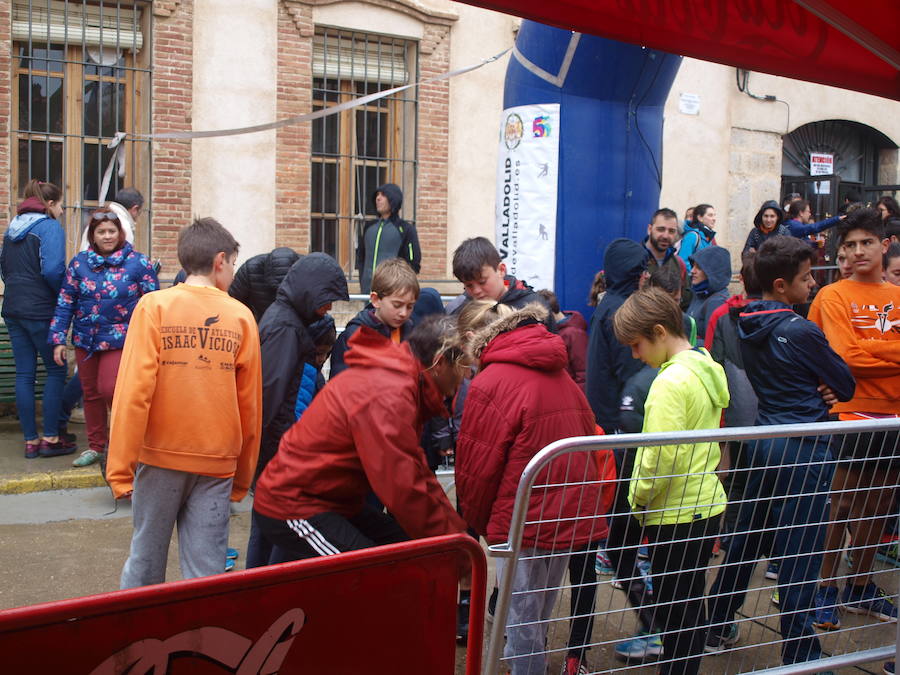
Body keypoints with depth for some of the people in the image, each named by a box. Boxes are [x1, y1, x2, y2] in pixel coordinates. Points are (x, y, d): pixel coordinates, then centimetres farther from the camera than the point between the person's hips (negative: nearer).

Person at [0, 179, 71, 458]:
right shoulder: (50, 227, -9)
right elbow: (52, 270, -20)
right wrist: (65, 296, -5)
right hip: (40, 309, -7)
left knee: (24, 373, 8)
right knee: (56, 369, 5)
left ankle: (31, 441, 12)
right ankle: (50, 438, 5)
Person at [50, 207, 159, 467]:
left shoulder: (138, 263, -4)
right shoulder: (79, 263, 3)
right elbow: (65, 302, 5)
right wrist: (58, 339, 1)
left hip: (120, 340, -4)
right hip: (85, 340, 4)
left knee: (109, 389, -13)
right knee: (91, 393, 11)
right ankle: (96, 446, 26)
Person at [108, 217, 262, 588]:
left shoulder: (153, 306, -5)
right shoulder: (241, 317, -1)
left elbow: (134, 391, -11)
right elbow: (250, 404, 1)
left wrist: (120, 467, -5)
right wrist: (242, 477, 12)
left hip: (161, 455, 0)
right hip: (218, 461, 0)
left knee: (146, 557, 15)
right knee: (205, 570, 6)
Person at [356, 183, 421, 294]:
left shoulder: (405, 229, 2)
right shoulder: (369, 227, 17)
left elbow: (414, 264, -1)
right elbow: (361, 258, 22)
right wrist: (362, 285, 11)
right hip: (368, 292, 5)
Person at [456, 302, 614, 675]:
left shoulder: (490, 384, -12)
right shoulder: (562, 377, 11)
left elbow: (477, 465, -9)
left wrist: (478, 521, 7)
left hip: (526, 521, -7)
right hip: (575, 514, 7)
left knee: (522, 619, 5)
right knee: (540, 612, 22)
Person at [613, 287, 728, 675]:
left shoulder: (671, 381, -20)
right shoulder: (708, 369, 8)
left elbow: (662, 458, -25)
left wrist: (638, 499, -8)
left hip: (676, 516, -9)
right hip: (706, 505, 9)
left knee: (675, 611, 2)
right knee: (690, 606, 19)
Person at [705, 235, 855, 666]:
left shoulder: (744, 324, 5)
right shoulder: (799, 331, -17)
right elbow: (847, 386, -8)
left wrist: (815, 389, -2)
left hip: (759, 443, 8)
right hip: (803, 449, -8)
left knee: (746, 538, 18)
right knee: (799, 553, -1)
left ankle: (717, 627, 28)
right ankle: (799, 653, 7)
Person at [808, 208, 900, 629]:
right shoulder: (834, 296, -6)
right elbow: (847, 356, -17)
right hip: (852, 415, -5)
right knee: (841, 506, 1)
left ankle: (860, 588, 29)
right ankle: (824, 590, 14)